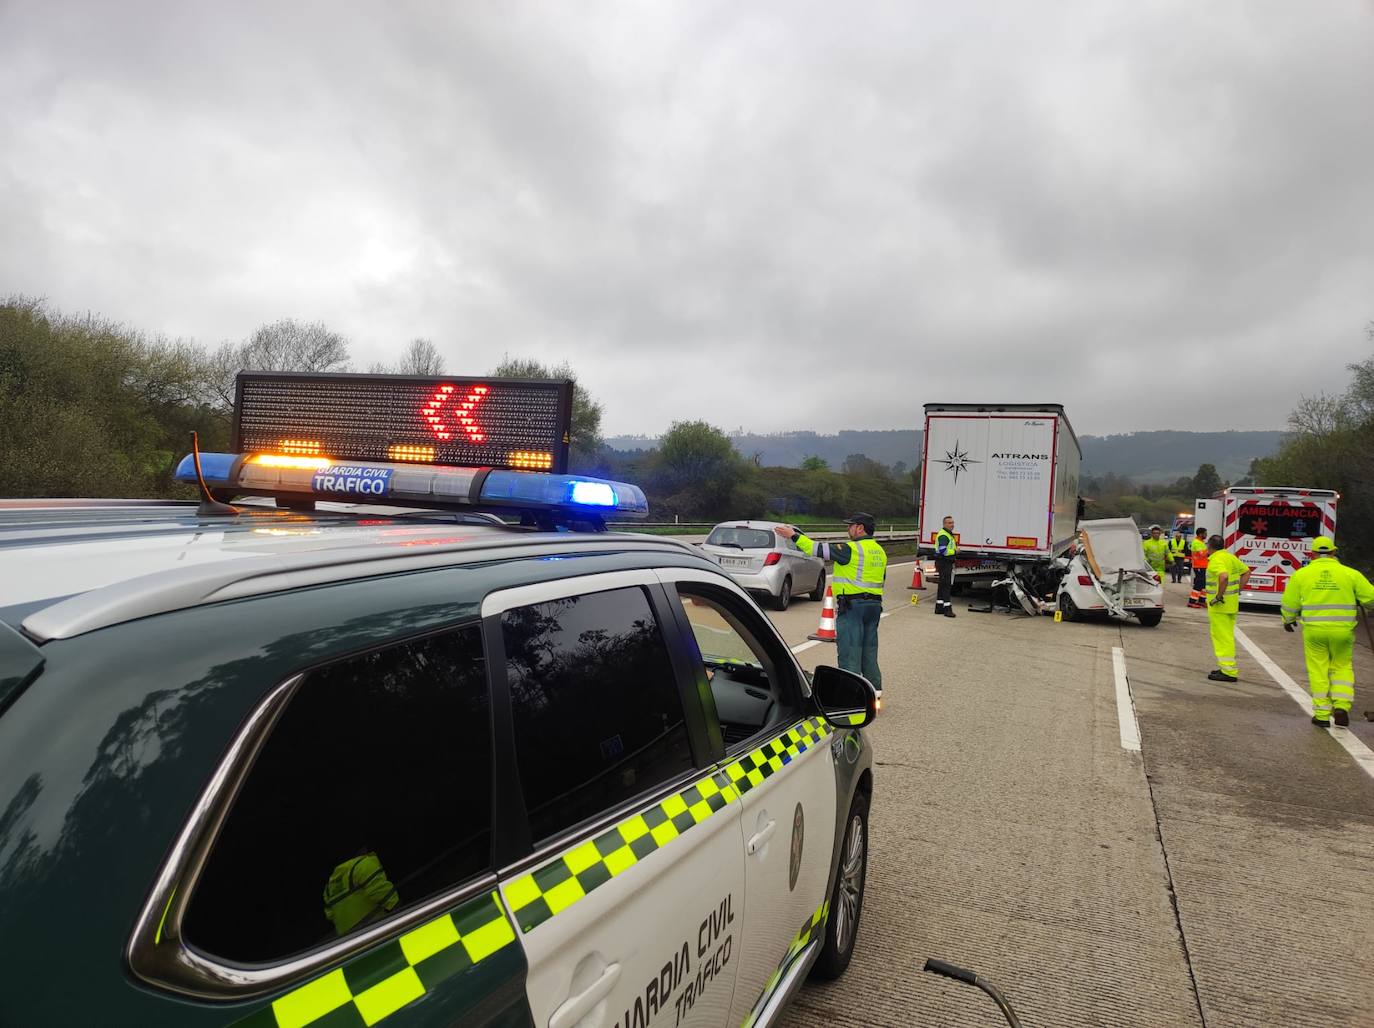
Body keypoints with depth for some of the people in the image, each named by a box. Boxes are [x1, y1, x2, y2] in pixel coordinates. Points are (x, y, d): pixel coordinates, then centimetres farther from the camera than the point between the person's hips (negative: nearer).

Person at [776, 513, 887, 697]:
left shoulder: (852, 549, -15)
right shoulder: (880, 551, 13)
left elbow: (820, 550, -16)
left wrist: (794, 536, -9)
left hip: (851, 605, -8)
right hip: (874, 604, 9)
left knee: (849, 650, -3)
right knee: (869, 648, 16)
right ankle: (875, 688, 22)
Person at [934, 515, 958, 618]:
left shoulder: (949, 534, 18)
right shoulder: (943, 535, -17)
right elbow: (943, 551, -27)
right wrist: (955, 551, -17)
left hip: (947, 563, 11)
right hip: (944, 562, -11)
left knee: (943, 585, 14)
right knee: (946, 585, -12)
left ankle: (939, 607, 20)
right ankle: (947, 609, -13)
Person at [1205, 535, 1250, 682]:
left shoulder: (1216, 560, -18)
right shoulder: (1231, 557, 11)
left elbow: (1224, 577, -35)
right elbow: (1246, 572, 22)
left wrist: (1219, 597, -25)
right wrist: (1238, 590, 17)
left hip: (1219, 604, -9)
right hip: (1232, 603, 9)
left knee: (1221, 637, -4)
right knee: (1228, 635, 18)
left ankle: (1228, 672, -4)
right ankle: (1227, 668, 26)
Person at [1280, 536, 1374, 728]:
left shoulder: (1301, 574, 1)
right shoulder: (1350, 573, 0)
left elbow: (1289, 604, 6)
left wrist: (1288, 621, 24)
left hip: (1314, 631, 0)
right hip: (1342, 631, 0)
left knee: (1318, 672, 9)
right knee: (1342, 667, 18)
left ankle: (1322, 715, 11)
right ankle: (1341, 706, 3)